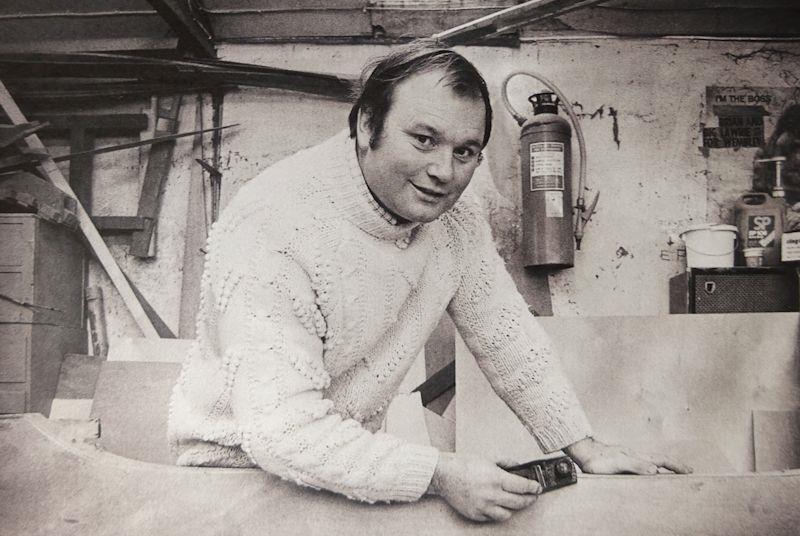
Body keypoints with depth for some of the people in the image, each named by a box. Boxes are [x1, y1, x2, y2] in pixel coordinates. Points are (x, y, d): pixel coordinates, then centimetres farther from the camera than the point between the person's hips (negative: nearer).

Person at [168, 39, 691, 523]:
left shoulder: (455, 213, -9)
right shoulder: (271, 231, -31)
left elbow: (504, 333, 1)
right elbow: (284, 431, -32)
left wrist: (584, 449, -2)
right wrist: (439, 474, -35)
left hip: (356, 454, 5)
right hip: (244, 462, -5)